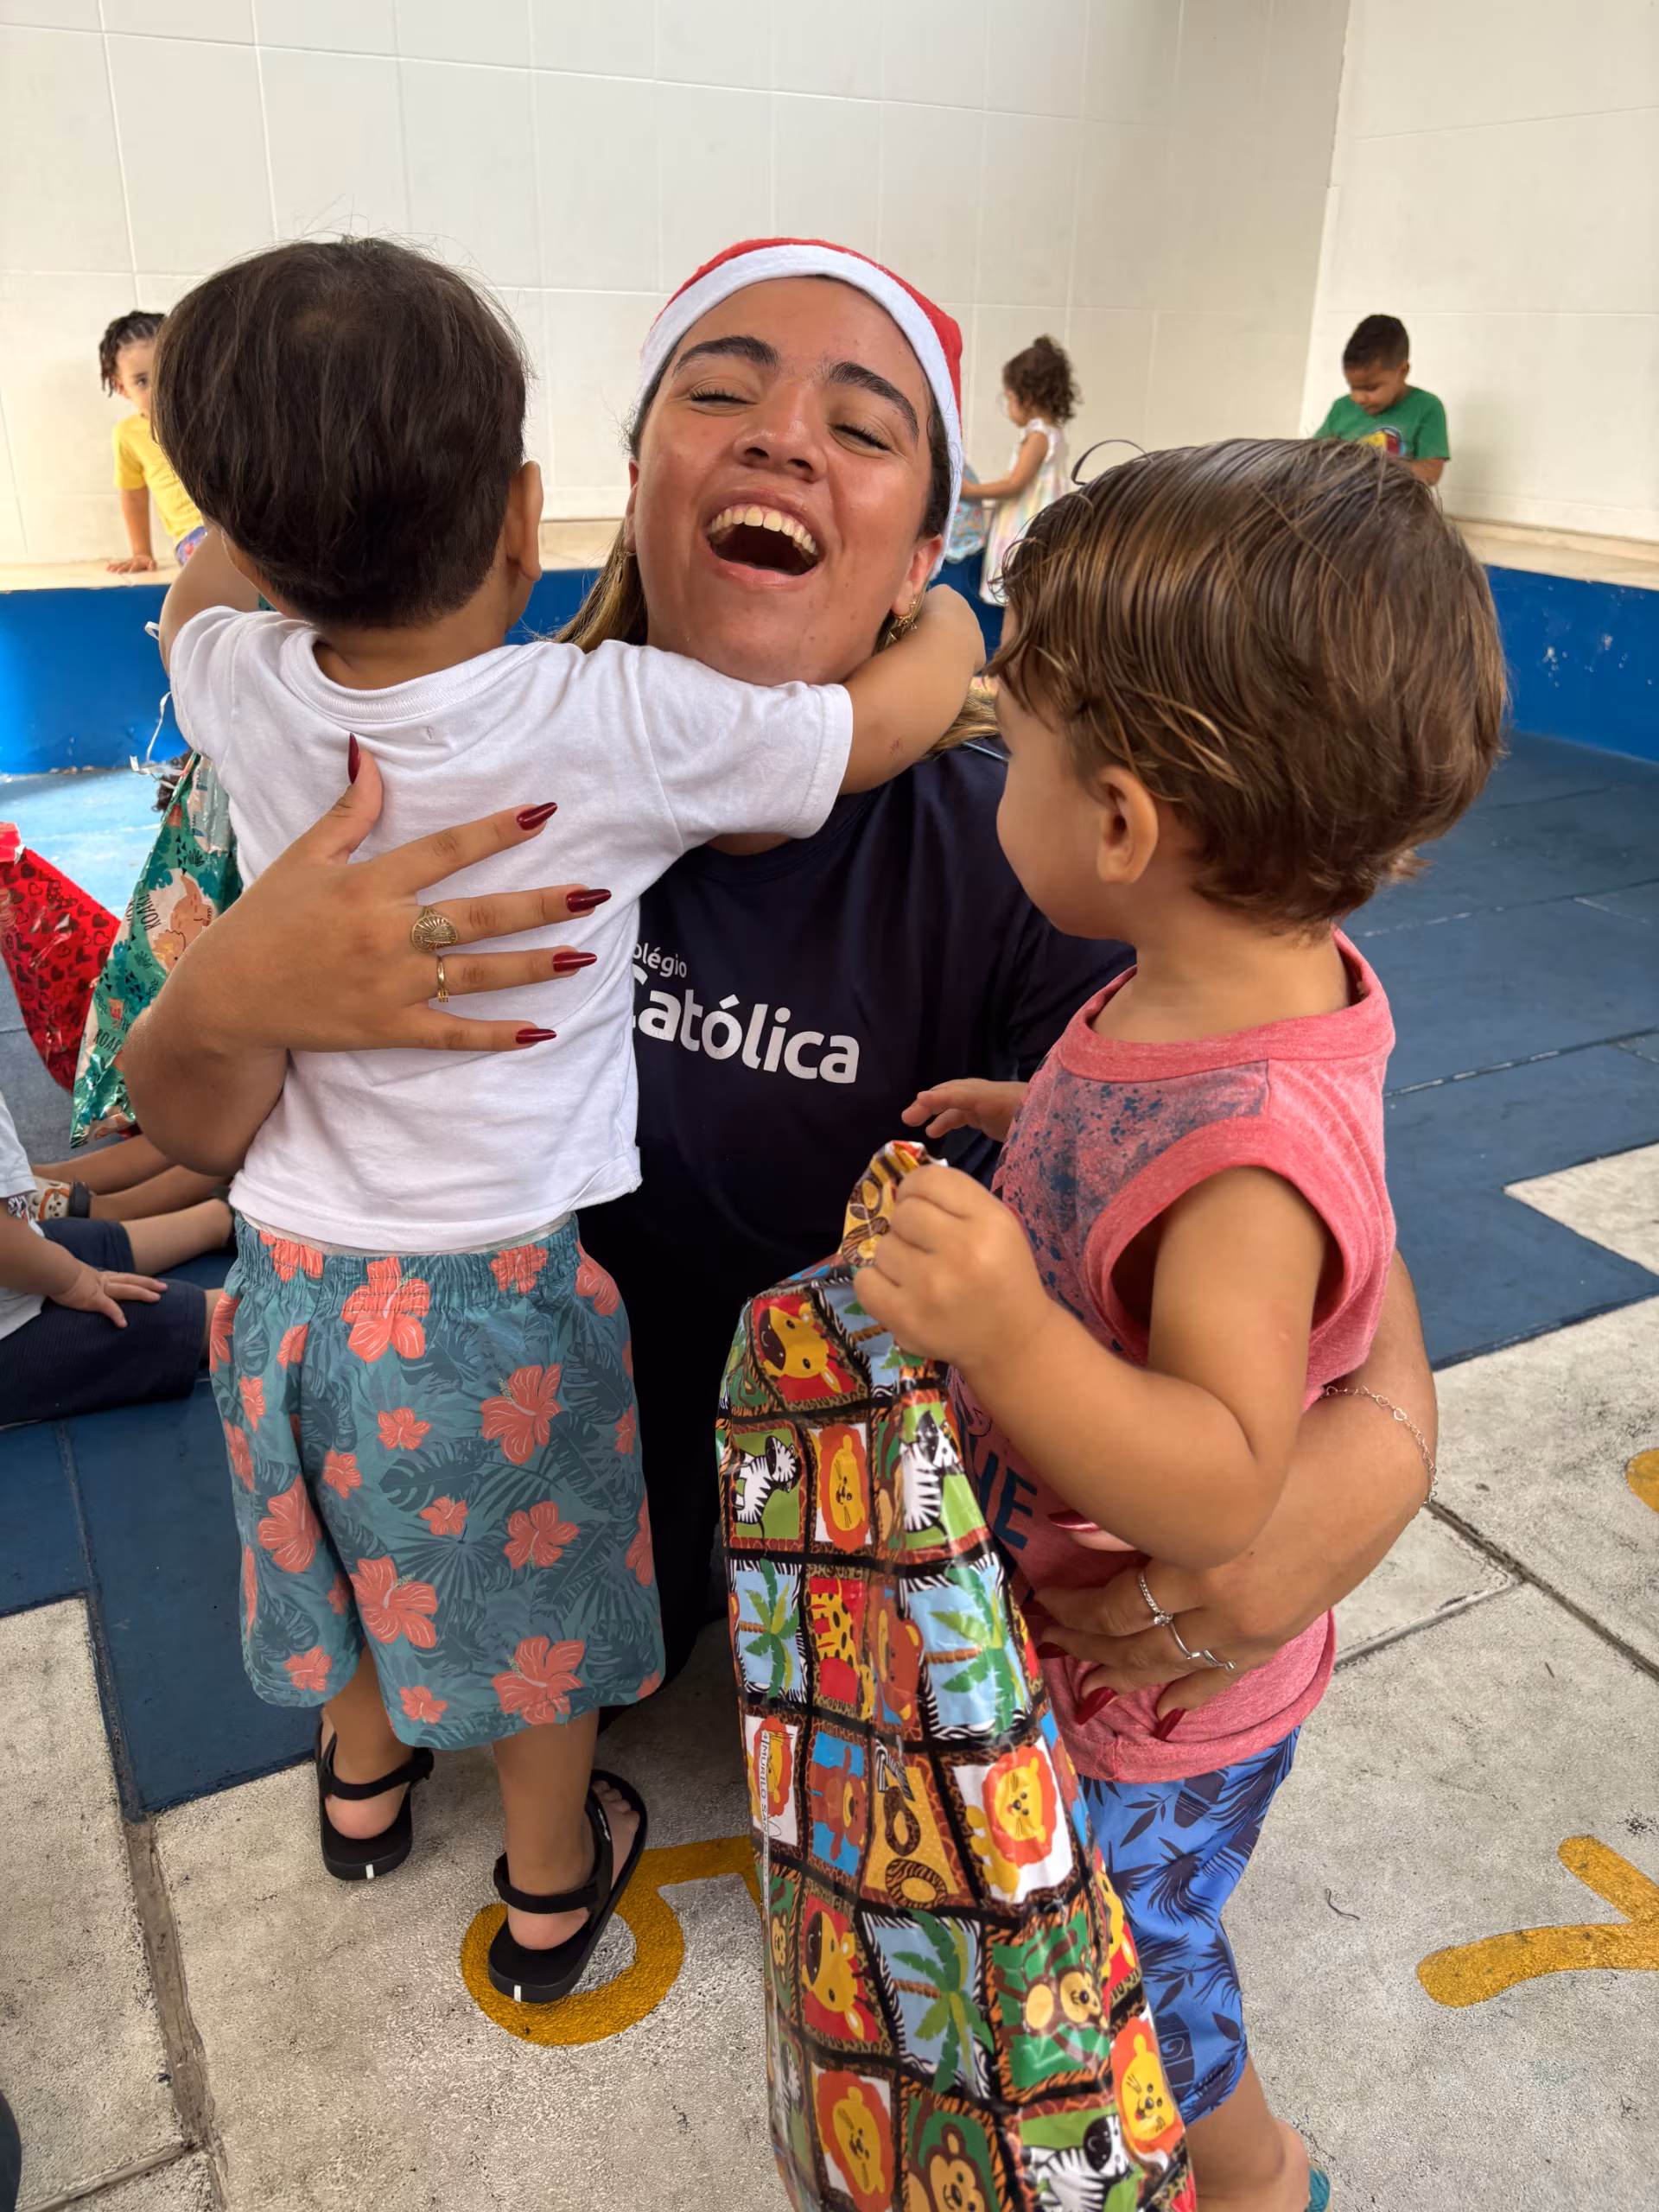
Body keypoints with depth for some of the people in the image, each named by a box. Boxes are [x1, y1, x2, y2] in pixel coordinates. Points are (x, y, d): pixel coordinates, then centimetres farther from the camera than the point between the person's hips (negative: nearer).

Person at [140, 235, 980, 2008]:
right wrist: (938, 605, 6)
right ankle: (550, 1890, 44)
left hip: (294, 1272, 4)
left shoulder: (238, 689, -13)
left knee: (365, 1557, 29)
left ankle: (362, 1782, 57)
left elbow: (214, 574, 13)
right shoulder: (623, 723, -24)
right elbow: (919, 703, -12)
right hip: (502, 1291, -4)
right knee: (537, 1597, 20)